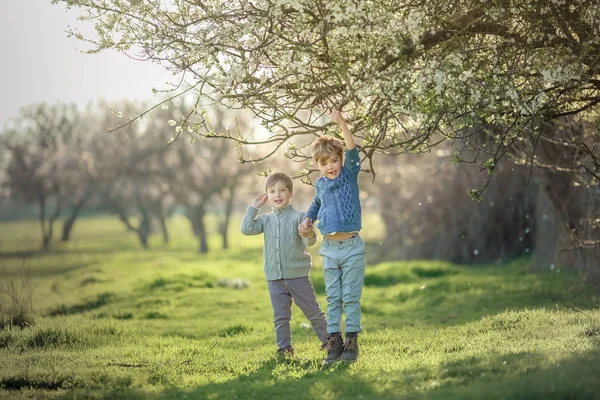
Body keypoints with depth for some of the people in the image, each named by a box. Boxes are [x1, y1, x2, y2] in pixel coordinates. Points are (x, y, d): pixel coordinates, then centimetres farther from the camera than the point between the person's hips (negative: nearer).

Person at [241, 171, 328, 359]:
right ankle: (284, 348, 15)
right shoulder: (266, 220, 7)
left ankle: (328, 340, 17)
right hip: (275, 278, 4)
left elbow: (310, 241, -13)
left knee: (313, 311, 5)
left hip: (298, 275, -3)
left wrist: (310, 235, -37)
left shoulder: (299, 217, -6)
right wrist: (254, 207, -1)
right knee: (280, 316, 7)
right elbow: (247, 229, -6)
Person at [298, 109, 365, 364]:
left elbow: (352, 152, -20)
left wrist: (342, 124, -30)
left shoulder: (349, 175, -2)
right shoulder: (320, 184, 9)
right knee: (333, 298, 6)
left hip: (352, 247, -4)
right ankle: (334, 341, 8)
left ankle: (352, 341, 3)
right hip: (329, 248, 4)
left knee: (351, 297, -1)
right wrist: (306, 222, 13)